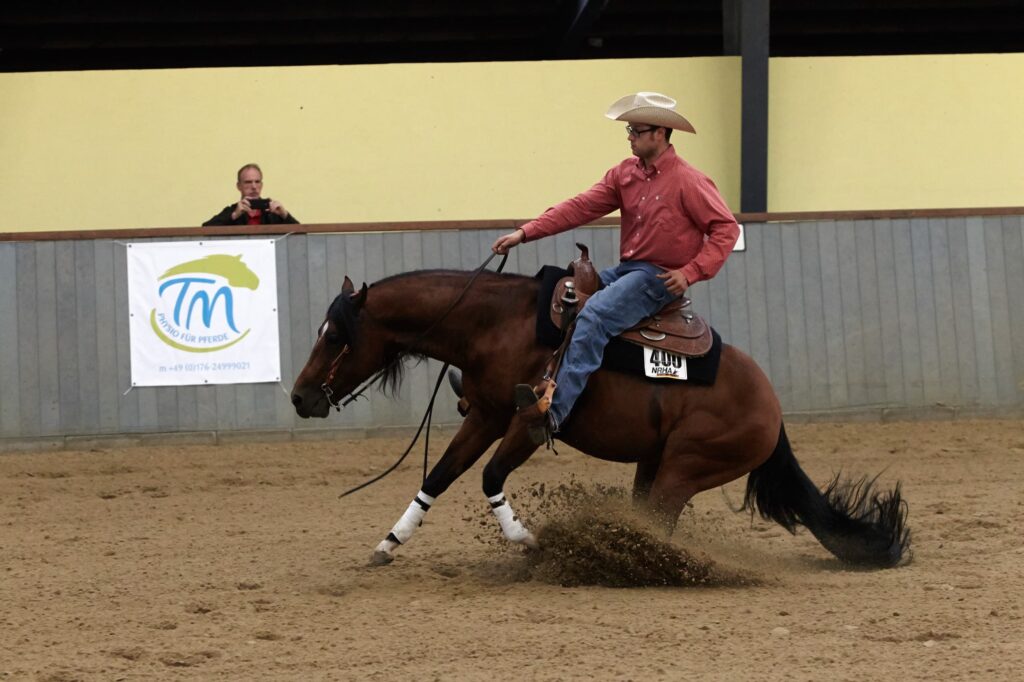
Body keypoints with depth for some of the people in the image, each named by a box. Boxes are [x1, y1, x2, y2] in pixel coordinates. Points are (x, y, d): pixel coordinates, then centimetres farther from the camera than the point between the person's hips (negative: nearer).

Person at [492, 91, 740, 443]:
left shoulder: (689, 182, -11)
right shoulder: (625, 174, 8)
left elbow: (726, 229, -11)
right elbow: (580, 207, 2)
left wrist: (691, 272, -21)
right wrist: (525, 233, -7)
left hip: (659, 278, -8)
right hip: (625, 270, 8)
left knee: (592, 318, -30)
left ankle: (553, 413, -39)